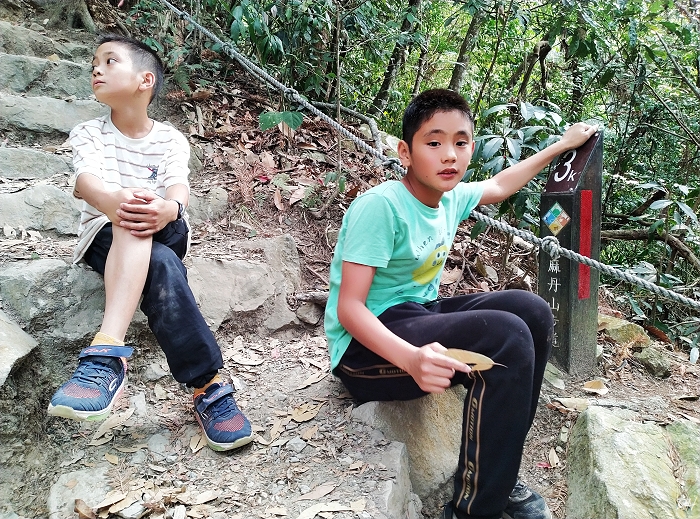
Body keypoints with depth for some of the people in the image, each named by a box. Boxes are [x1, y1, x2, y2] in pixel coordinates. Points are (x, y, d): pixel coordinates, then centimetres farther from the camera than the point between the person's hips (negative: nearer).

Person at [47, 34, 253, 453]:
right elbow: (85, 183, -18)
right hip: (104, 238, 0)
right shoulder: (88, 134, 6)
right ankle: (210, 386, -38)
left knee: (138, 219, -37)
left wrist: (167, 209, -43)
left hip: (165, 234, 0)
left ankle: (106, 353, -48)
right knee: (161, 267, -35)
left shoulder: (171, 139, 6)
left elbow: (178, 191, -15)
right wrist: (117, 200, -45)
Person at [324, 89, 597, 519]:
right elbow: (349, 308, -24)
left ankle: (500, 472, 3)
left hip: (420, 317, 9)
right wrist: (411, 358, -40)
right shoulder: (380, 205, -21)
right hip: (368, 345, -8)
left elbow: (500, 186, 27)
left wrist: (562, 145, 30)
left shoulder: (451, 197, 3)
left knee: (531, 310, -5)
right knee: (507, 337, -25)